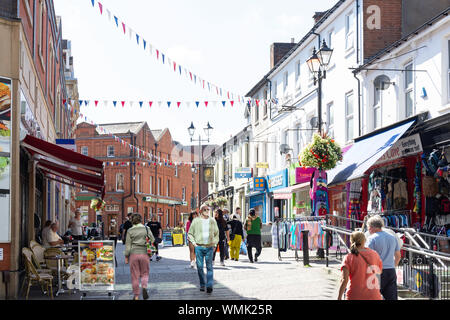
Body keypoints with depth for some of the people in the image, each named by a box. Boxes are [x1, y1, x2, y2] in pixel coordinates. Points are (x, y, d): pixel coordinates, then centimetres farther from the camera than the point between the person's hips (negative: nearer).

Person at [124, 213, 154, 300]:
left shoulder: (130, 231, -1)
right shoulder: (146, 229, 1)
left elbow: (127, 245, 0)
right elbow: (152, 240, 2)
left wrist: (126, 257, 7)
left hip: (133, 254, 0)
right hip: (144, 253, 0)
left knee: (135, 276, 7)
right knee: (144, 273, 16)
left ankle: (136, 296, 11)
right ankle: (144, 287, -11)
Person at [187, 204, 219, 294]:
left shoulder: (212, 221, 11)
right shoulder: (196, 221, 4)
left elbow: (216, 233, 22)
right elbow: (190, 234, 11)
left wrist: (215, 243, 11)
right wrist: (194, 243, -1)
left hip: (209, 247, 1)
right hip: (199, 247, -1)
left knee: (209, 267, -7)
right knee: (200, 267, 1)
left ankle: (209, 285, -12)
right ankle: (202, 285, 12)